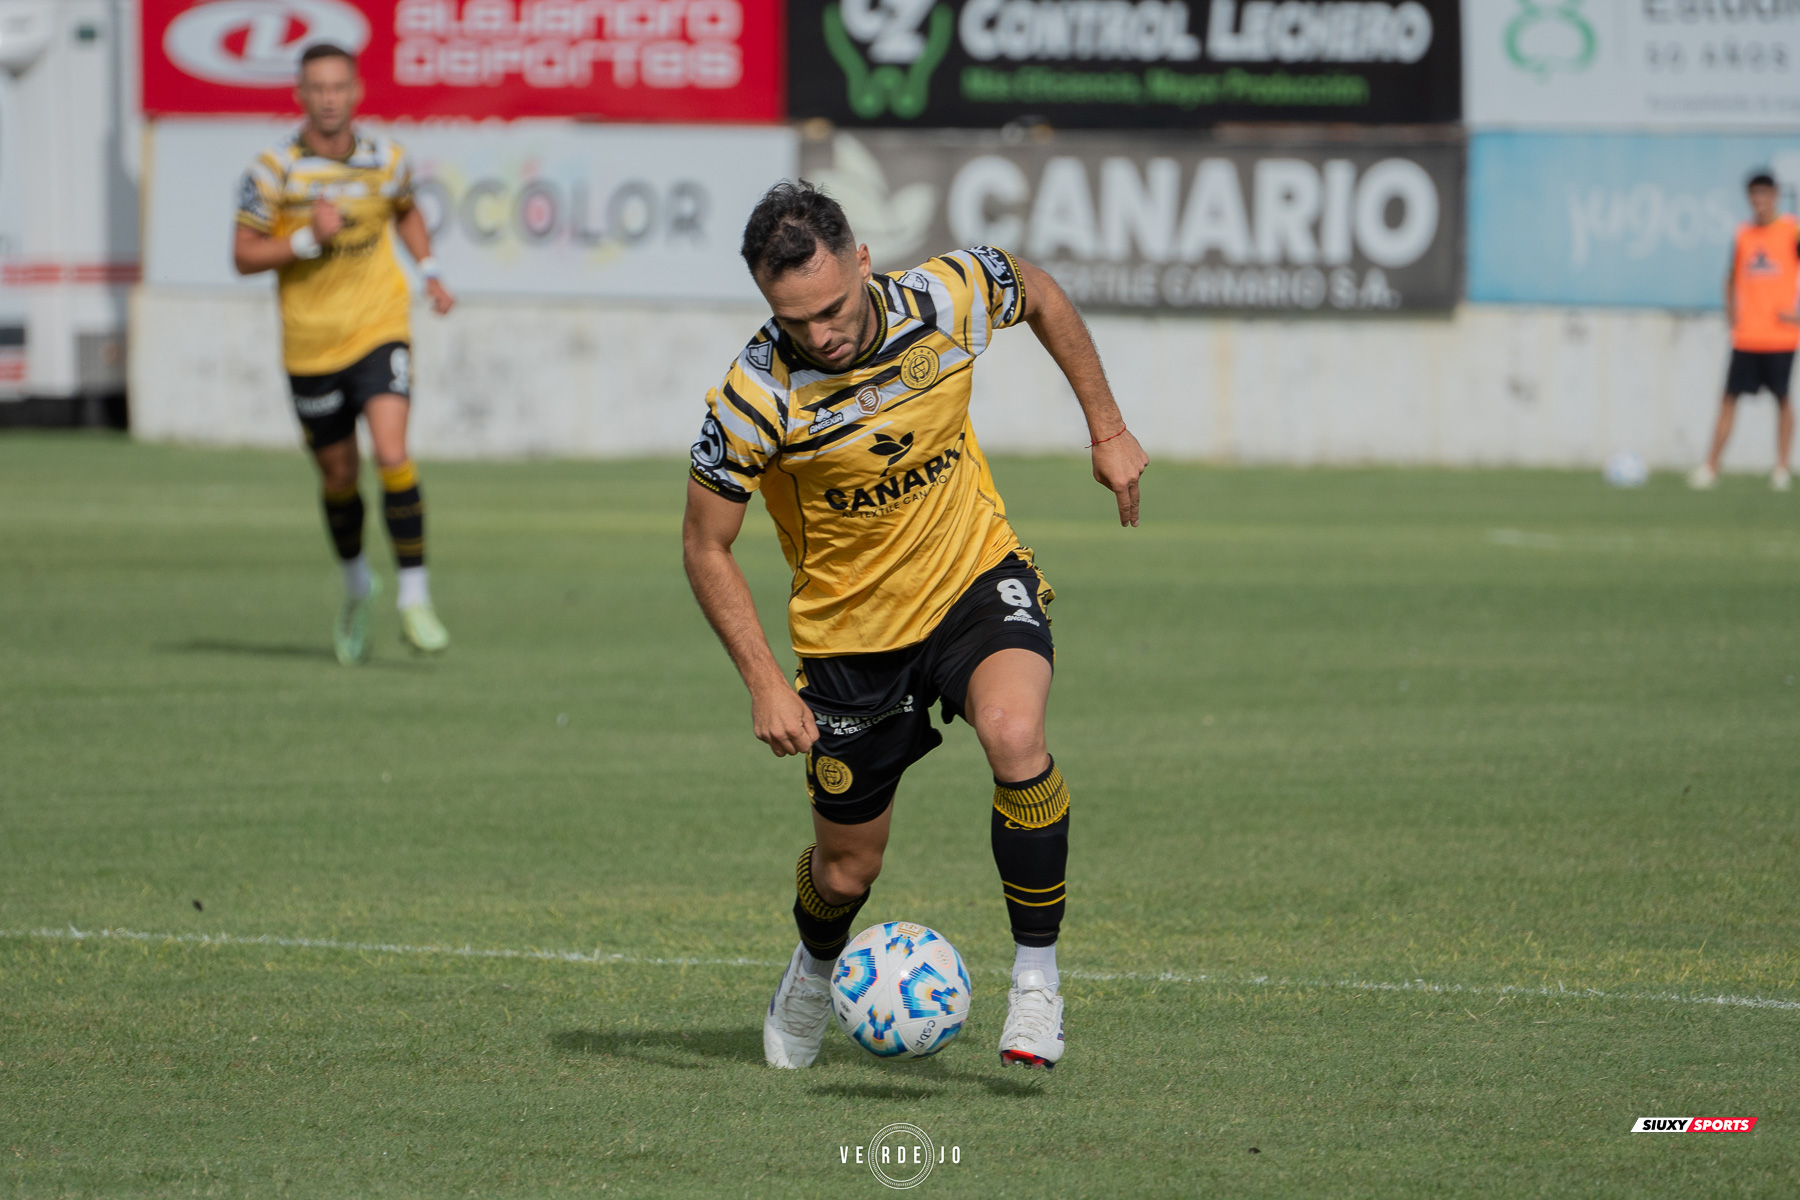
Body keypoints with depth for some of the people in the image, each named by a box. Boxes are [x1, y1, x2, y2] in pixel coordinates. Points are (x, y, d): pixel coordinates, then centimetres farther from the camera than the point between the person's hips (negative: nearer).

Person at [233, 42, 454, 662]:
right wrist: (308, 239, -22)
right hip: (311, 343, 0)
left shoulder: (387, 159, -2)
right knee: (340, 477, 12)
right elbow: (244, 257, -8)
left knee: (392, 454, -20)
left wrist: (429, 271, 5)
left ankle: (414, 599, -13)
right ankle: (357, 587, 39)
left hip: (380, 331, 0)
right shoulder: (272, 170, -10)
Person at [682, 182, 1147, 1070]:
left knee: (1013, 735, -32)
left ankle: (1036, 974, -15)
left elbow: (1042, 298, 6)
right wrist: (764, 685, -19)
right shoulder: (755, 397, -24)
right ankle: (812, 975, 47)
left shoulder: (950, 297, -19)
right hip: (851, 635, 0)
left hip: (978, 579, 0)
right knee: (847, 869, 9)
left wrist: (1107, 430, 8)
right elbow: (706, 546, -11)